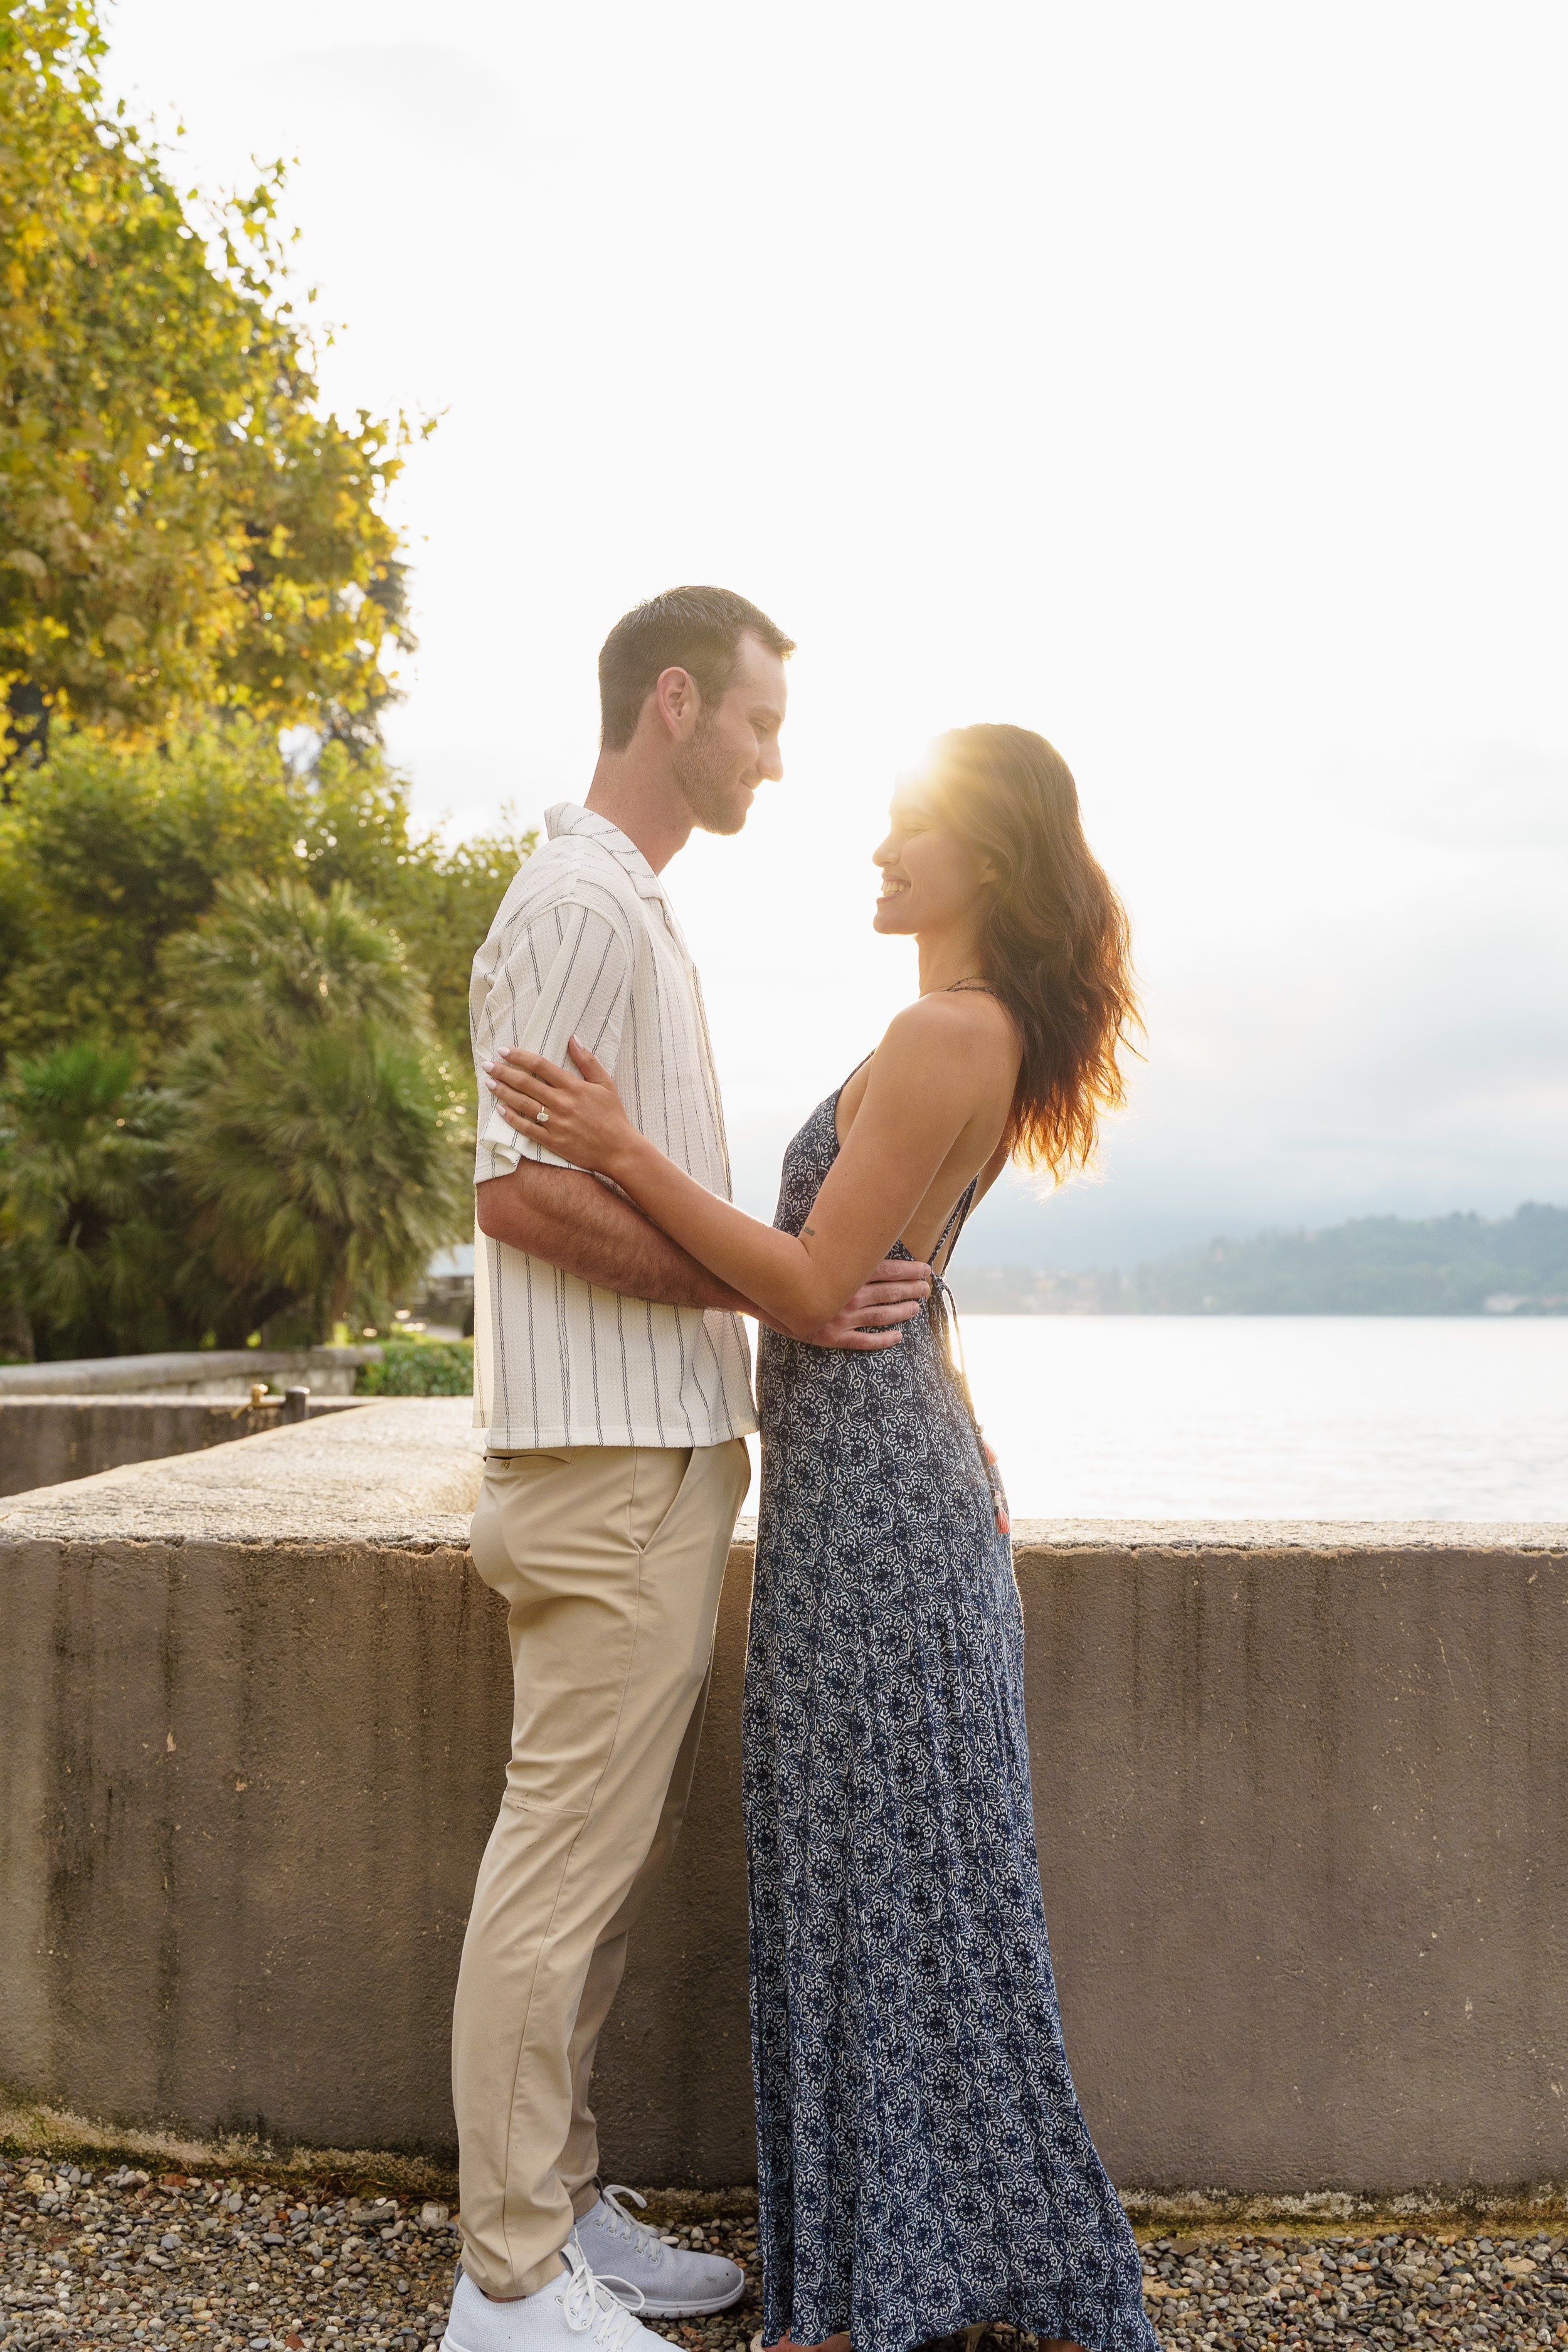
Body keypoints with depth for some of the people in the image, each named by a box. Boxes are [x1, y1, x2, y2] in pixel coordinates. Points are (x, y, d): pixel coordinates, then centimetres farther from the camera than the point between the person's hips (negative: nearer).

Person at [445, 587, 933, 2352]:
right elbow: (521, 1189, -20)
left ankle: (559, 2205, 27)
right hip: (606, 1460, -10)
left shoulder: (637, 913, 21)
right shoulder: (577, 905, -11)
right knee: (567, 1856, -2)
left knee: (610, 1853, 15)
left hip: (666, 1449, 10)